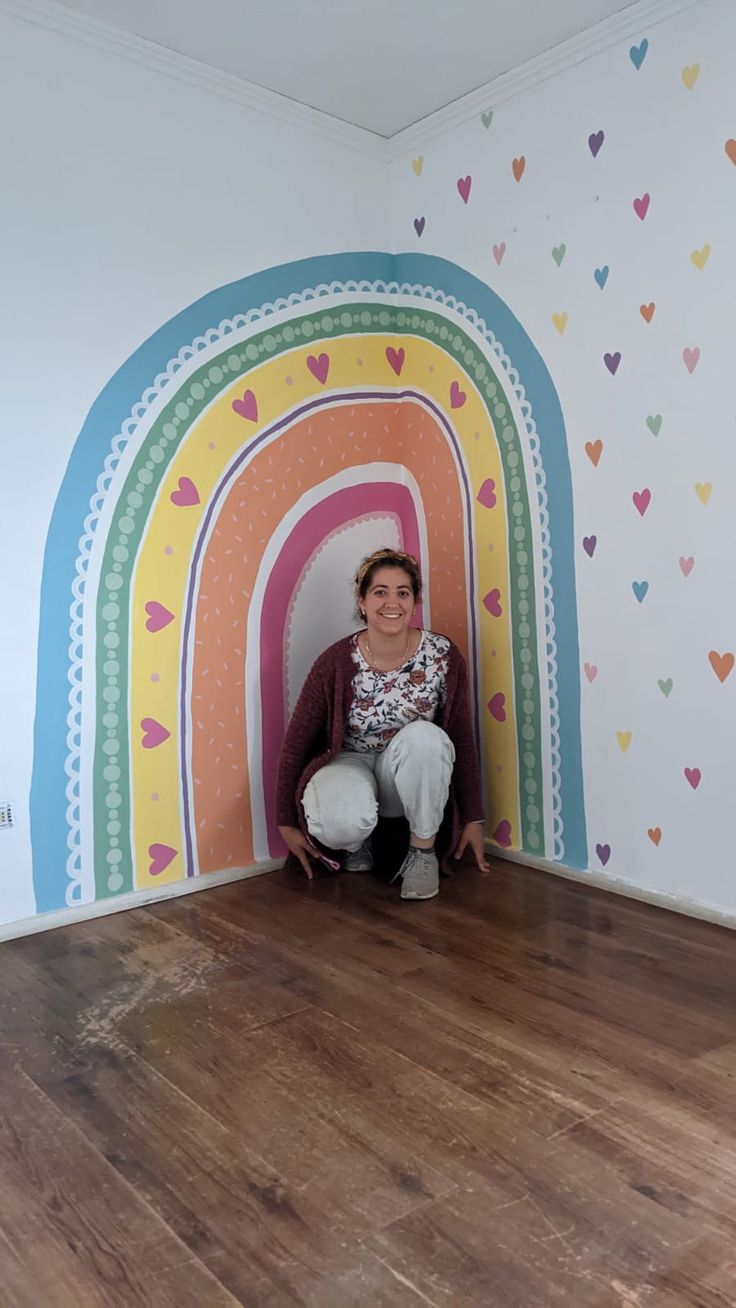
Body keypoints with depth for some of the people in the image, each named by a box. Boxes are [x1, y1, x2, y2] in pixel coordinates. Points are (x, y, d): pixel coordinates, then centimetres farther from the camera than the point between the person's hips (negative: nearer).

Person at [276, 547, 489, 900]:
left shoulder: (443, 655, -17)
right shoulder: (335, 663, -20)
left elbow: (462, 740, -5)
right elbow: (296, 742, -9)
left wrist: (473, 818, -1)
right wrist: (287, 823, -3)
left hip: (408, 776, 2)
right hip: (348, 763, -1)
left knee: (425, 737, -33)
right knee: (344, 822, -36)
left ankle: (423, 851, -11)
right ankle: (357, 844, 4)